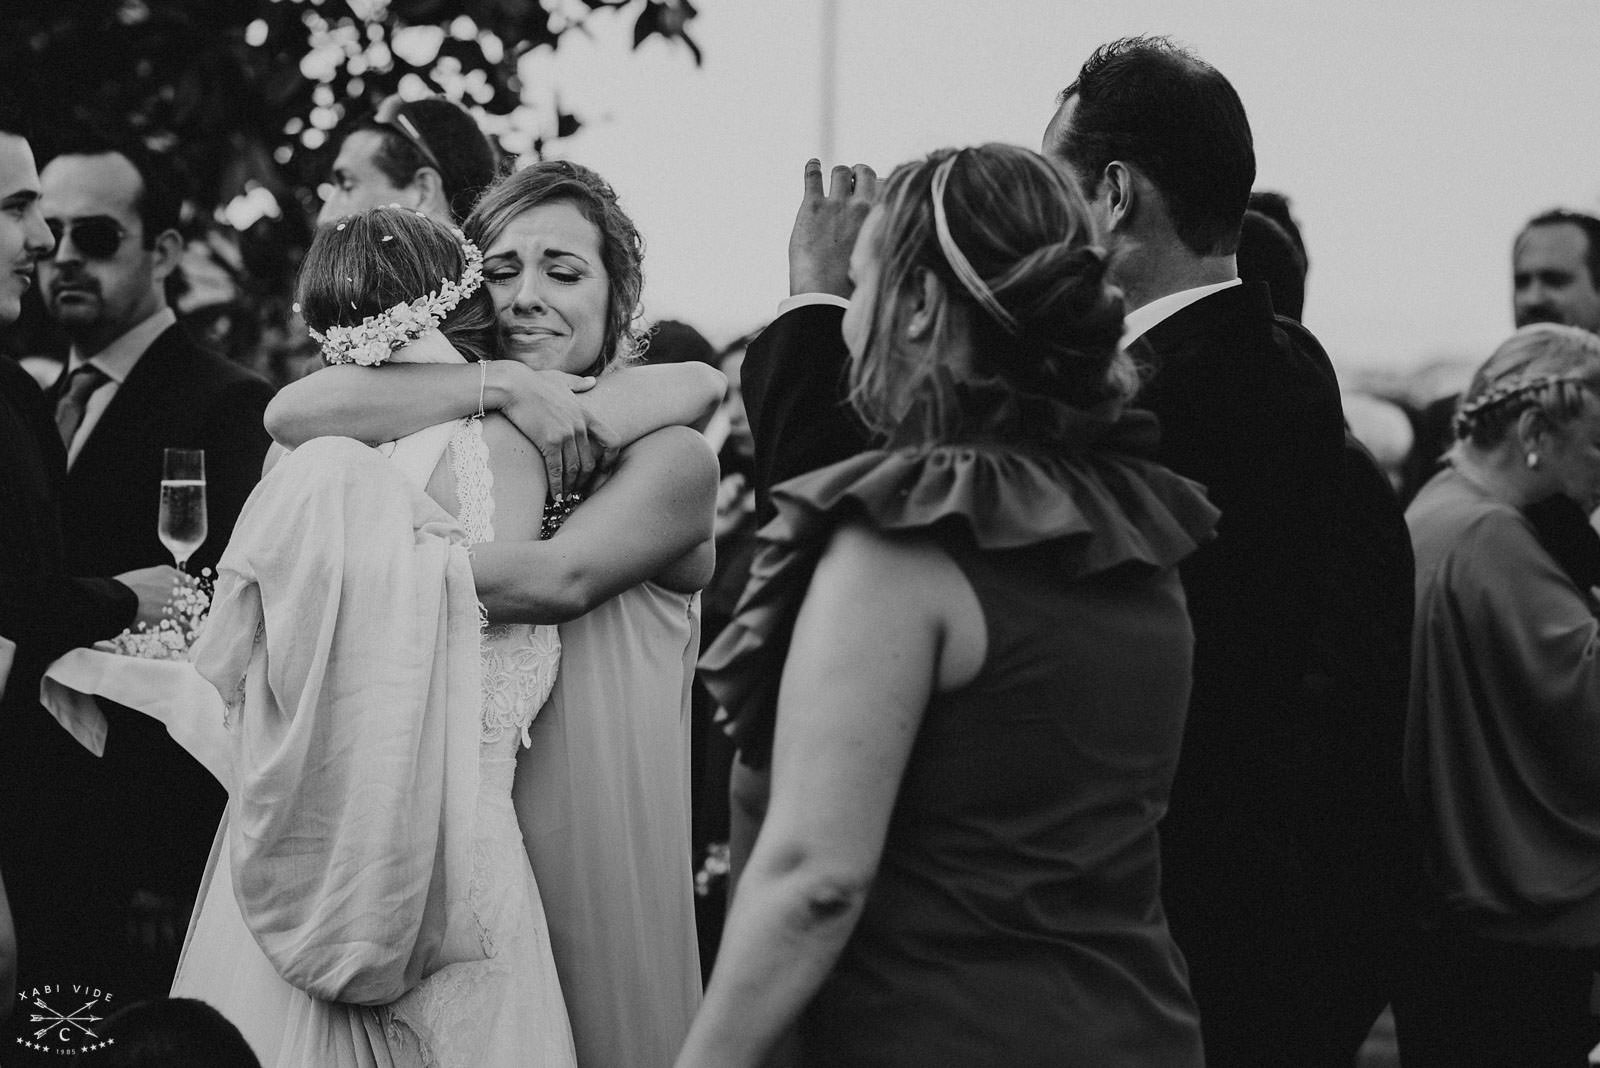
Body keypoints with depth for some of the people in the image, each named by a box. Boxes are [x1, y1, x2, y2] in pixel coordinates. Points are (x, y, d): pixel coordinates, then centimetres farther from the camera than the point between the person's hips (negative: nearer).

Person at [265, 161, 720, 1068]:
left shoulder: (668, 456, -4)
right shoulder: (447, 427, 6)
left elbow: (562, 578, -20)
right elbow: (295, 412, -11)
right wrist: (502, 388, -14)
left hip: (591, 838, -3)